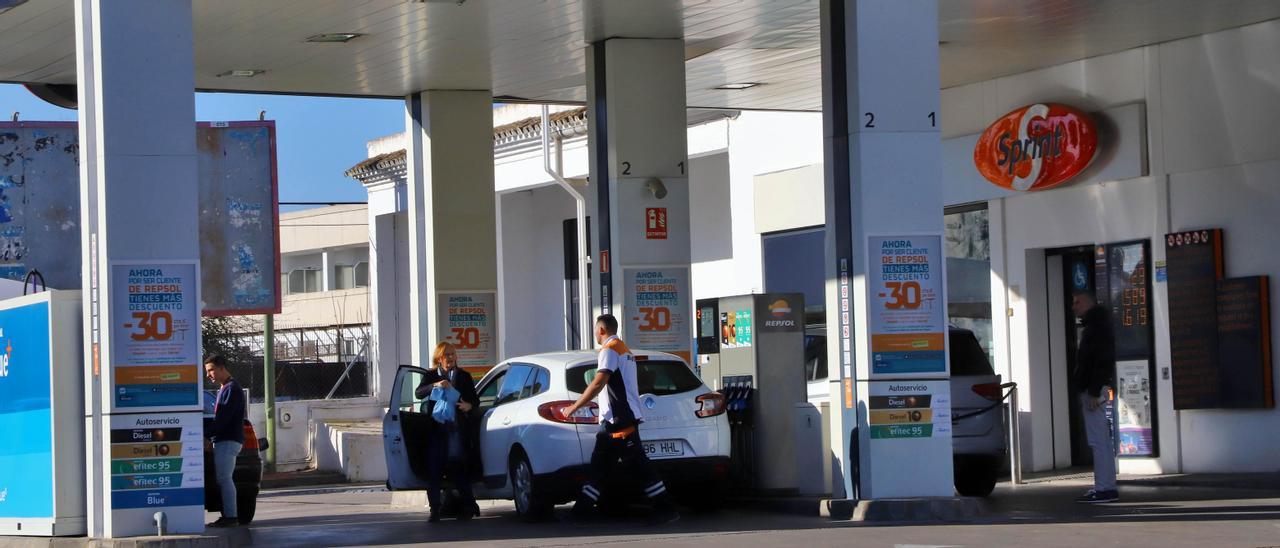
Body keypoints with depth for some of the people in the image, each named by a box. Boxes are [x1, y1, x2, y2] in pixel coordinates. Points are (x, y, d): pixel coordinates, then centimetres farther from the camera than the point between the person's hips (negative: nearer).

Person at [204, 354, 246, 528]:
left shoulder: (232, 389, -11)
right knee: (223, 479, 8)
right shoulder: (224, 389, 21)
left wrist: (207, 436, -19)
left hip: (228, 441, -10)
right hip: (223, 440, 10)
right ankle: (228, 516, 8)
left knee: (224, 478, -12)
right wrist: (210, 437, 13)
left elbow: (223, 418, -19)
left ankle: (230, 516, -13)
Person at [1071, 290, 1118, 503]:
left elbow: (1101, 361, -21)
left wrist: (1094, 393, -24)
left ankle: (1103, 489, -12)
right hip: (1092, 390, 11)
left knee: (1098, 441, -11)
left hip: (1094, 390, -11)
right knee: (1102, 441, 11)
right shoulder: (1094, 325, 20)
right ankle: (1107, 487, 14)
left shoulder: (1098, 326, -13)